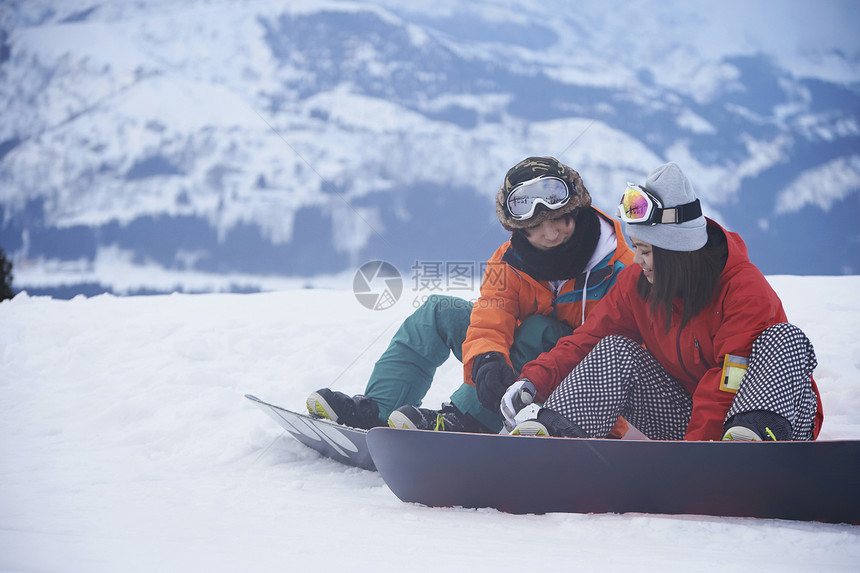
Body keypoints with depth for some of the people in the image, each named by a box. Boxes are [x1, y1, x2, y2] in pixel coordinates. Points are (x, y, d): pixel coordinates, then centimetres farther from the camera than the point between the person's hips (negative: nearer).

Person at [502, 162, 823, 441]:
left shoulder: (744, 288, -21)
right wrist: (533, 382, -14)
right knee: (615, 351, -10)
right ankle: (552, 437, -24)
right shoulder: (637, 282, -1)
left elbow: (730, 381, -27)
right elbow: (587, 339, 2)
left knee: (786, 338, -31)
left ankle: (752, 435, -52)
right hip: (689, 418, 5)